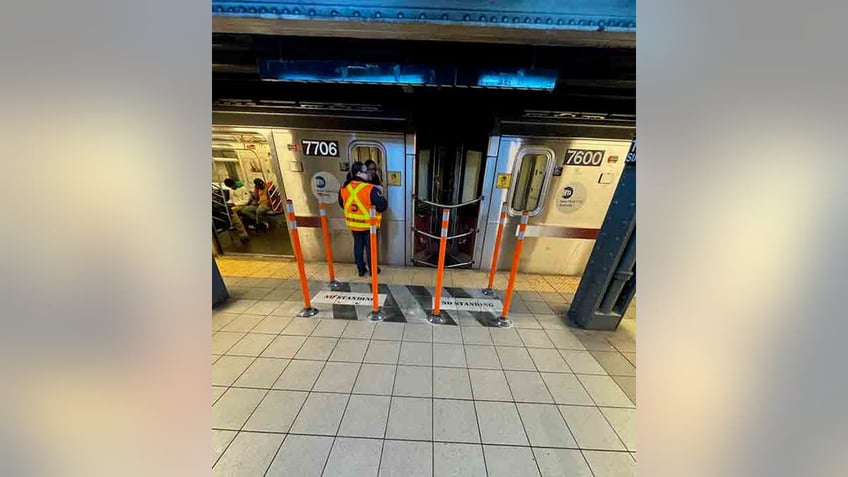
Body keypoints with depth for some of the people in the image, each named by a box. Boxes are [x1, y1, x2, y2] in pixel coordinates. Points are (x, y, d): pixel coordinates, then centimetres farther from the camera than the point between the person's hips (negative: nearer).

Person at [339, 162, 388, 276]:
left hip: (353, 223, 5)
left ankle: (361, 269, 32)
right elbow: (383, 206, -21)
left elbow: (342, 204, 11)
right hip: (368, 224, -5)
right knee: (370, 247, 11)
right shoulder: (370, 189, -23)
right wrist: (380, 195, 0)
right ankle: (373, 270, 27)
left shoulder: (344, 188, -3)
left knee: (358, 245, 19)